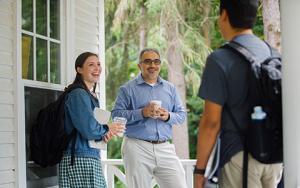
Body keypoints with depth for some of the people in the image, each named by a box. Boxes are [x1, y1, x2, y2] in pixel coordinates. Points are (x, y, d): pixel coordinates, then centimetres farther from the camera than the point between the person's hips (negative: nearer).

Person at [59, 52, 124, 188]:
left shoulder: (90, 95, 18)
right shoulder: (78, 94, -11)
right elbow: (88, 129, -20)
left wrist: (104, 134, 3)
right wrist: (107, 129, -2)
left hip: (92, 159, 9)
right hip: (79, 160, -9)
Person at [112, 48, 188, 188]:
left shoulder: (170, 88, 14)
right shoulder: (128, 89, 2)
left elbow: (182, 115, 13)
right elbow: (116, 114, -6)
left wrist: (168, 116, -9)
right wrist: (141, 113, -17)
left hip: (165, 148, 3)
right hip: (137, 147, -3)